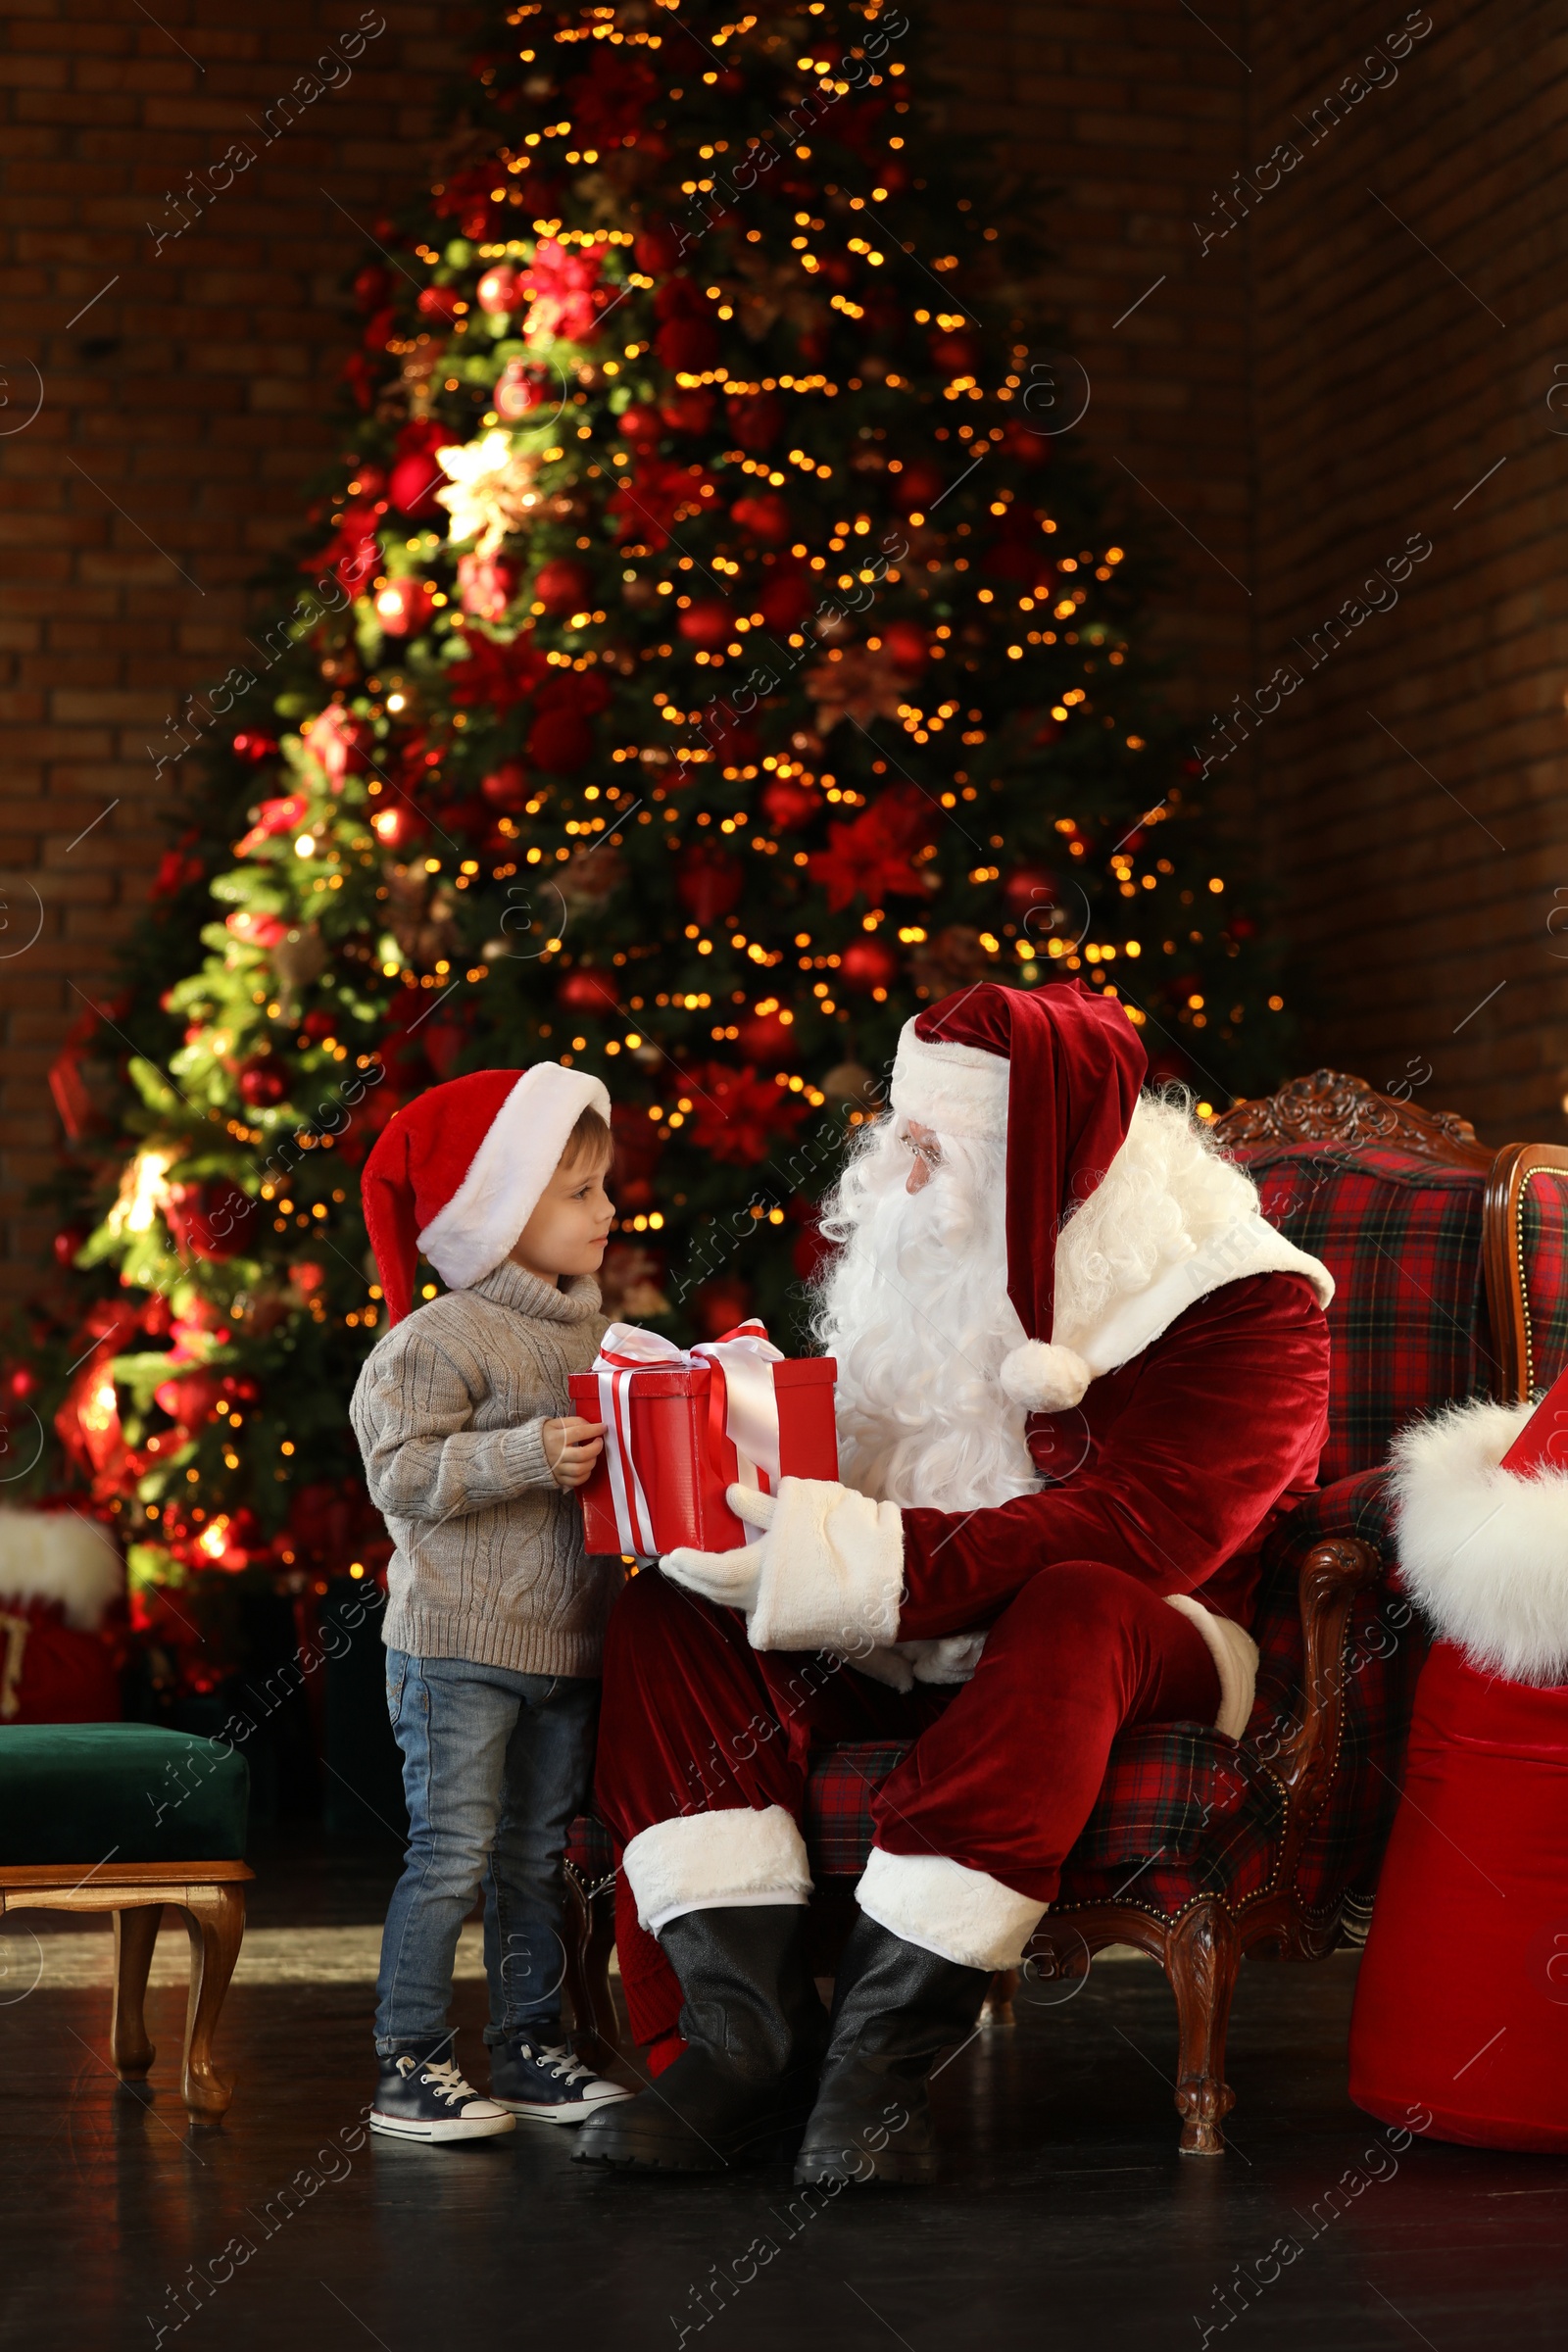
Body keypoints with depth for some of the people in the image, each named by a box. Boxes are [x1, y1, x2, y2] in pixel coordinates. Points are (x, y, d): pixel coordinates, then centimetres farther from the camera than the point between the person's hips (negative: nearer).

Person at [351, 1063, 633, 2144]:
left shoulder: (581, 1333, 13)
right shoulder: (441, 1340, -12)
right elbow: (402, 1473, -17)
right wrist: (530, 1457, -24)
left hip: (565, 1639, 8)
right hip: (459, 1643, -7)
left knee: (539, 1853, 13)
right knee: (452, 1852, -5)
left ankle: (529, 2049, 21)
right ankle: (411, 2065, 3)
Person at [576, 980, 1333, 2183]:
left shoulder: (1246, 1306, -14)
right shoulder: (917, 1254, 6)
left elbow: (1149, 1526, -26)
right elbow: (848, 1443, 12)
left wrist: (872, 1559, -34)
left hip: (1139, 1647, -5)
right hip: (912, 1647, 6)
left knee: (1072, 1612, -40)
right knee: (668, 1611, -16)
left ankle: (886, 2045, -37)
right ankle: (752, 2034, -28)